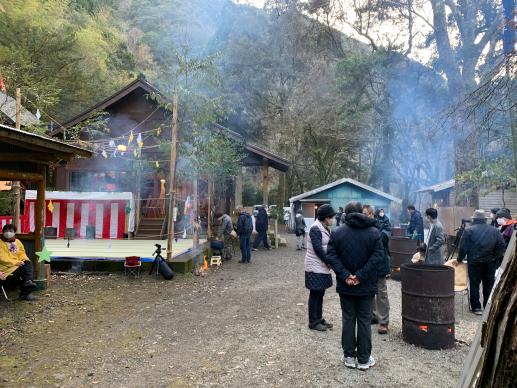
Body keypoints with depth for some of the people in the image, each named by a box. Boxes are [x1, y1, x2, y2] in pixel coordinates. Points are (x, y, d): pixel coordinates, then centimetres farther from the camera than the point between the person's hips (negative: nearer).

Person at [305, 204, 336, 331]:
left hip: (322, 267, 9)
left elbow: (328, 247, 12)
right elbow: (318, 249, -23)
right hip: (315, 268, -9)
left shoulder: (325, 228, 11)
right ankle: (313, 322, 11)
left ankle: (319, 319, 26)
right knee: (315, 295, 1)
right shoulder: (315, 229, -18)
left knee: (320, 294, 15)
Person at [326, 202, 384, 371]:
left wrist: (345, 275, -13)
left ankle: (349, 357, 19)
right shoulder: (374, 232, -3)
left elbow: (331, 256, -10)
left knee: (348, 319, 11)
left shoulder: (337, 232, -2)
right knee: (364, 320, 8)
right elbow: (377, 255, -12)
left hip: (345, 286, 1)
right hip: (367, 286, -1)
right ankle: (364, 359, 16)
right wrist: (361, 276, -15)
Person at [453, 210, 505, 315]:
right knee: (489, 285, 12)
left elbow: (463, 247, -7)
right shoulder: (494, 230, 4)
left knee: (474, 285, 4)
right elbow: (501, 246, 2)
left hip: (475, 262, -3)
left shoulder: (469, 230, -7)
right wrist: (496, 258, 8)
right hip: (490, 262, 3)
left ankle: (476, 307, 6)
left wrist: (459, 260, 3)